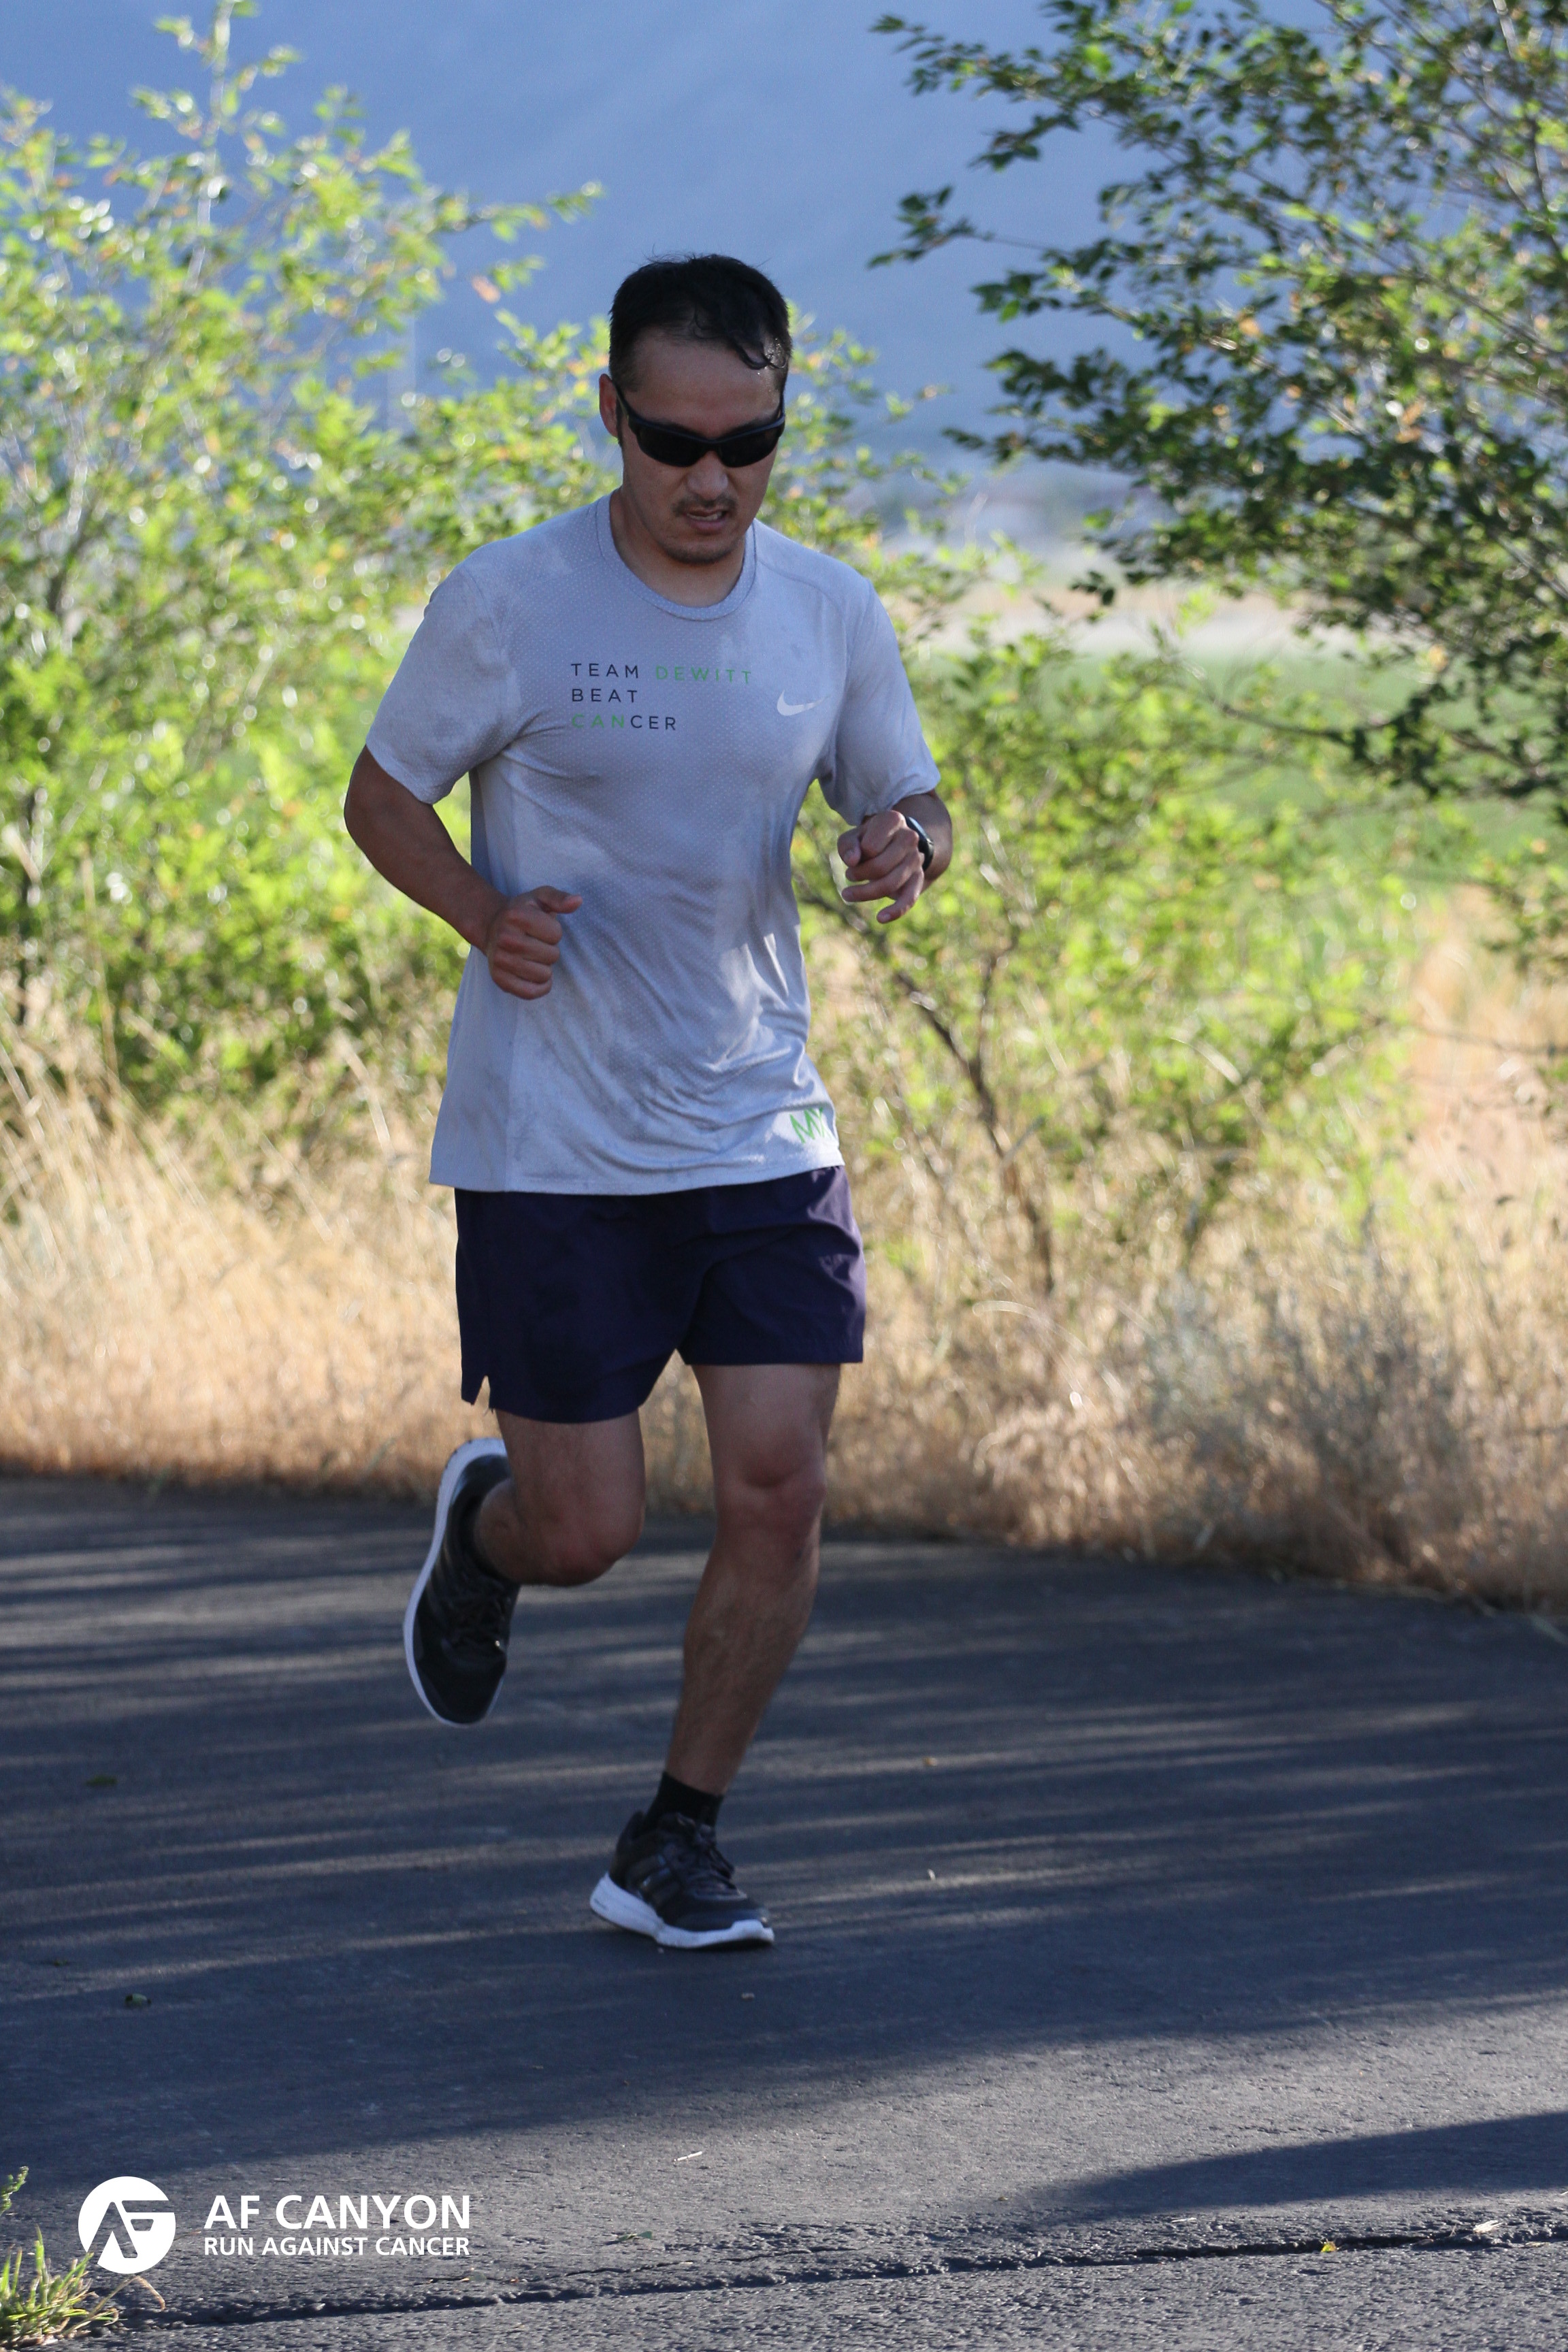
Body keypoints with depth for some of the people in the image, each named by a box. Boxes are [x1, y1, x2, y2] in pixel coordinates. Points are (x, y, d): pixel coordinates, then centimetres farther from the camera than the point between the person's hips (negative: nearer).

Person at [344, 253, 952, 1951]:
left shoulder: (828, 611, 3)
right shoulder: (509, 604, -8)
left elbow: (907, 803, 16)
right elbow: (382, 796, 3)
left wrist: (905, 847, -9)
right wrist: (484, 915, -18)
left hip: (763, 1128, 3)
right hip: (551, 1149, -3)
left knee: (777, 1489, -6)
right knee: (584, 1533, -2)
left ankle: (675, 1846, 11)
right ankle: (481, 1525, 36)